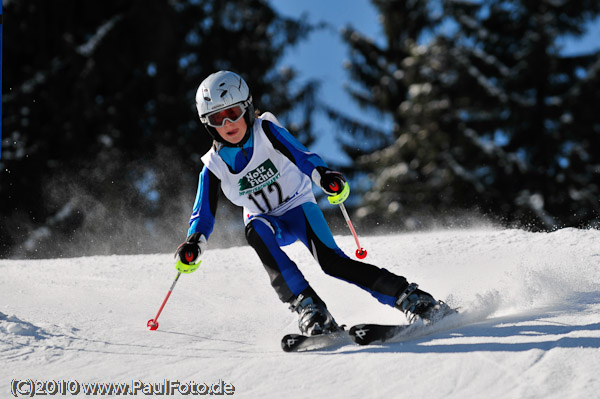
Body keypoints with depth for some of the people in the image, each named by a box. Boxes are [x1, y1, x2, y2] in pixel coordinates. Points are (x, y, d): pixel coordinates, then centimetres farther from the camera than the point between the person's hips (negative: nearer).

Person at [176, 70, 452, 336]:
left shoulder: (266, 131, -15)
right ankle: (309, 309, -41)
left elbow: (300, 154, -28)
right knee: (256, 230, -34)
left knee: (331, 260, -27)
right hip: (268, 222, 2)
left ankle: (413, 299, -24)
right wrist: (194, 243, -29)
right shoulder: (214, 165, -8)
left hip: (299, 207, -2)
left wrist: (323, 175, -49)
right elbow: (204, 214, -8)